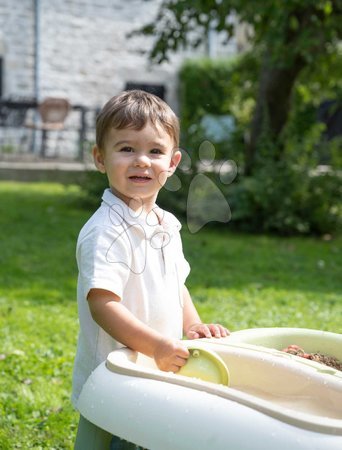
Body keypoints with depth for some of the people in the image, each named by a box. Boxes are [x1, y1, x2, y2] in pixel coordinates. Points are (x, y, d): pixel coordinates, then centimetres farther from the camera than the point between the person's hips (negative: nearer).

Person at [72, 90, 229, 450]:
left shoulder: (167, 226, 8)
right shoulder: (106, 231, -20)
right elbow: (102, 305, -27)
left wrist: (193, 327, 3)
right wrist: (157, 346, -35)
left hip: (159, 376, 8)